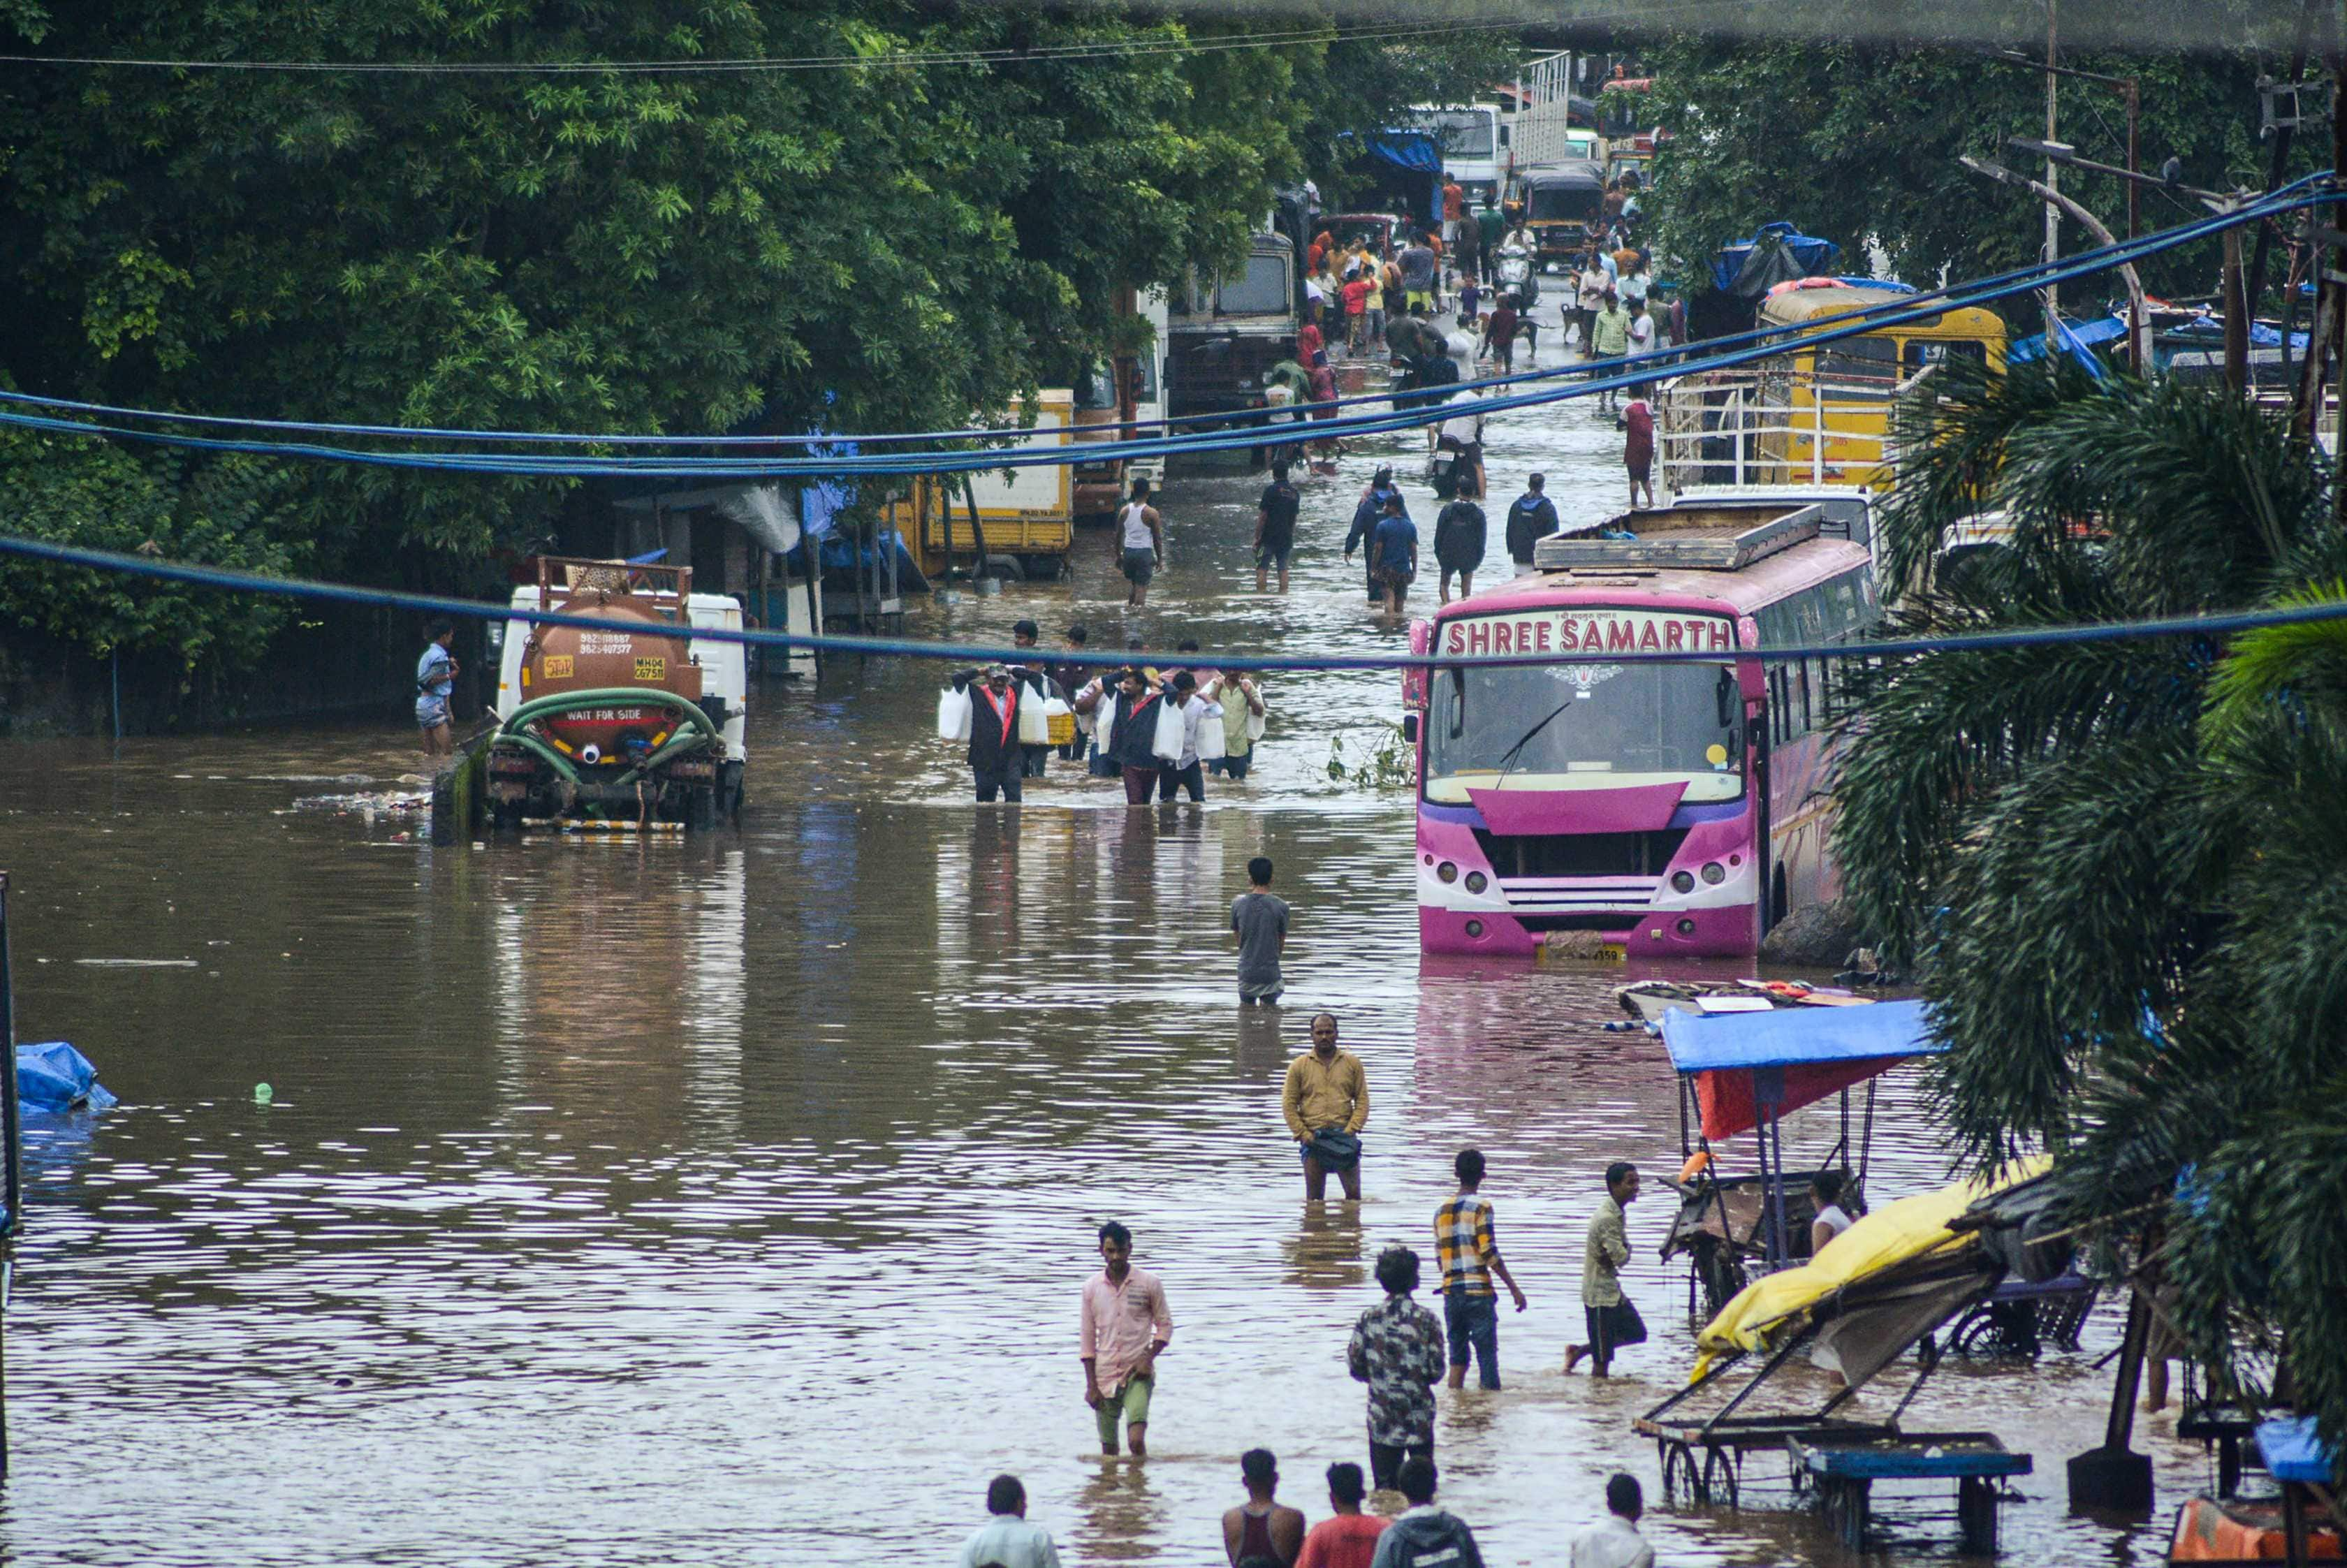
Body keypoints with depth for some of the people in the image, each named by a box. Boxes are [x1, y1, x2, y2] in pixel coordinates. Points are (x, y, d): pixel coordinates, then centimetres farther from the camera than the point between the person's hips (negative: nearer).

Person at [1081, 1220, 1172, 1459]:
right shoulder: (1092, 1288, 4)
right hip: (1105, 1376, 3)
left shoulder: (1148, 1284, -1)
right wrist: (1091, 1385, 2)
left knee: (1137, 1441, -19)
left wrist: (1149, 1358, -10)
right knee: (1109, 1450, 6)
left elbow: (1165, 1325, 6)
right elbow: (1087, 1339, 8)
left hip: (1138, 1375, -3)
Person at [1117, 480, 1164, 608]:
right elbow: (1157, 538, -7)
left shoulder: (1125, 511, 1)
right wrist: (1160, 559, 3)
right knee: (1142, 587, 0)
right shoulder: (1151, 513, -10)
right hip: (1145, 552, -4)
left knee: (1135, 585, 20)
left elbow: (1118, 535, 8)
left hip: (1129, 552, 4)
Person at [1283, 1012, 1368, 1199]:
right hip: (1313, 1137, 0)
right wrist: (1303, 1134, -6)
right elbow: (1289, 1106, 5)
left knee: (1354, 1193, -5)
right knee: (1314, 1199, 0)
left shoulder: (1352, 1064, 9)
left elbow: (1362, 1101, 8)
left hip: (1344, 1134, 0)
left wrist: (1351, 1130, -7)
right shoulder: (1299, 1066, 6)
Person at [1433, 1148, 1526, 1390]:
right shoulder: (1481, 1207, -7)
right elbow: (1489, 1253, -13)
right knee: (1487, 1355, -3)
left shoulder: (1442, 1211, 11)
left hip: (1451, 1292, 5)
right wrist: (1513, 1288, -10)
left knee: (1457, 1357, 10)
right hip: (1478, 1292, -5)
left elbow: (1439, 1257, 14)